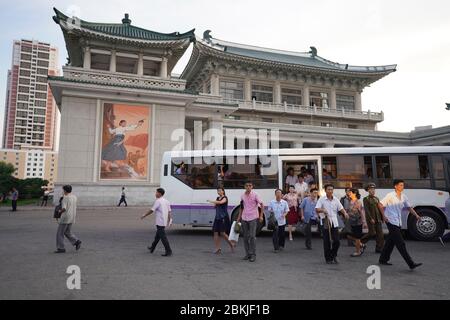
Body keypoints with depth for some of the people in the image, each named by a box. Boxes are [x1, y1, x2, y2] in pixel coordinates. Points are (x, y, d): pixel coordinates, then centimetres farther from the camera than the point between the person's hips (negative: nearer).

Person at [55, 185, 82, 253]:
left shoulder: (65, 198, -16)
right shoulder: (74, 197, 9)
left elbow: (64, 209, -25)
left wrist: (60, 211, -4)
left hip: (65, 218, -8)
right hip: (72, 218, 8)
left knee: (60, 233, 5)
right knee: (68, 232, 17)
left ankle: (61, 248, 8)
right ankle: (76, 242, 0)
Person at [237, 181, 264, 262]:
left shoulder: (255, 195, -5)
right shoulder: (242, 196, 8)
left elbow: (262, 205, -3)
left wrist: (261, 216, -9)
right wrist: (239, 217, 15)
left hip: (253, 218, -5)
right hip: (244, 218, 5)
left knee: (252, 236, -7)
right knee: (245, 237, 9)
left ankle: (253, 255, 2)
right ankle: (247, 253, 20)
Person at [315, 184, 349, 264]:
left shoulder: (336, 199, 8)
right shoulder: (322, 200, -4)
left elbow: (341, 208, 5)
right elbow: (317, 209, -12)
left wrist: (345, 213, -15)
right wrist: (322, 210, -32)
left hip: (334, 222, 3)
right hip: (326, 222, -3)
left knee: (337, 241, 0)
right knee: (327, 242, 3)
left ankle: (333, 255, 25)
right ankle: (328, 258, 17)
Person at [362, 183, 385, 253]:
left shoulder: (377, 198, 14)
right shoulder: (366, 199, -4)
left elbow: (379, 209, 14)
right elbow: (366, 210, -11)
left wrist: (382, 218, 8)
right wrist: (371, 219, -17)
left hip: (378, 219, 6)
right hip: (371, 220, -6)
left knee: (380, 234, 3)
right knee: (372, 233, -7)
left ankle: (379, 249, 10)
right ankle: (361, 242, 14)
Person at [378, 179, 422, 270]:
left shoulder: (404, 197, 11)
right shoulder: (390, 196, -9)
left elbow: (409, 207, 10)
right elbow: (380, 205, -7)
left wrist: (416, 215, -6)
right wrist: (384, 216, -11)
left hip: (398, 223, 8)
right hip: (391, 222, -8)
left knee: (391, 242, 14)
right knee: (401, 244, -8)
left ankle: (383, 260, 25)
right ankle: (411, 264, -8)